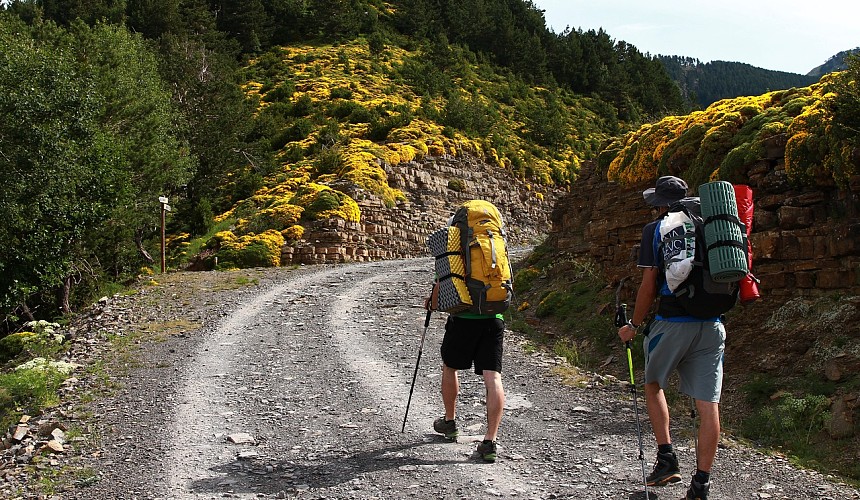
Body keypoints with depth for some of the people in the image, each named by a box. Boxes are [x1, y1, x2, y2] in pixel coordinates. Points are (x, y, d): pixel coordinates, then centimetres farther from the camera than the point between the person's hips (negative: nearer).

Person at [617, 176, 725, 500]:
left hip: (672, 324, -3)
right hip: (711, 325, 3)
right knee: (708, 404, 2)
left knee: (654, 385, 20)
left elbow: (649, 286, -5)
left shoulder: (655, 230, 0)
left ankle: (666, 458, 11)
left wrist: (633, 325, 5)